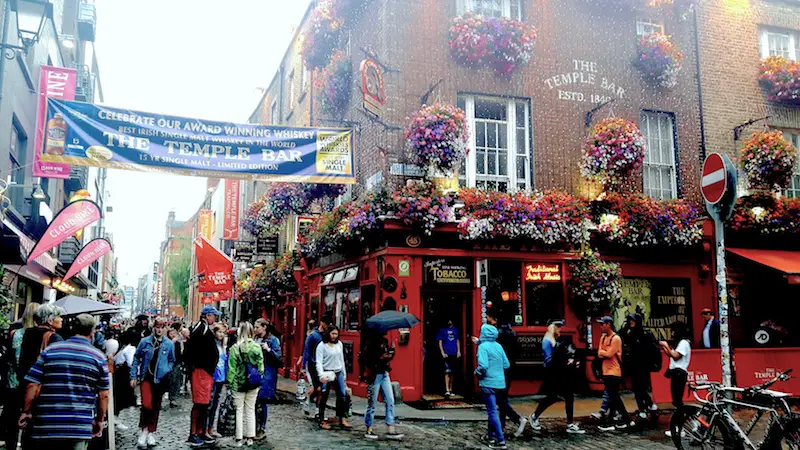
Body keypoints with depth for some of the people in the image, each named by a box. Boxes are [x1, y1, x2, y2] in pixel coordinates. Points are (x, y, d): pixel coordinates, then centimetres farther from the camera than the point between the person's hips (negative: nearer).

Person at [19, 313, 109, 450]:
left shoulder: (50, 350, 4)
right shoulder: (99, 357, 0)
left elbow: (32, 385, 0)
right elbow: (103, 395, -1)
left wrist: (26, 411, 11)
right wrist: (99, 420, 10)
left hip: (46, 425, 2)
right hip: (80, 427, -1)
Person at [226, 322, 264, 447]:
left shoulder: (235, 348, -12)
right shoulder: (257, 347, -7)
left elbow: (232, 367, -8)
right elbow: (260, 366, -1)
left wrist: (230, 382, 2)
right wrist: (259, 380, 10)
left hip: (238, 383, -2)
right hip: (253, 384, 2)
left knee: (239, 411, 8)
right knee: (251, 410, 13)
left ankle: (239, 439, 11)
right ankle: (250, 437, 18)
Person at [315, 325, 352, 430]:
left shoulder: (339, 344, 9)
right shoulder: (322, 346, -7)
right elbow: (319, 362, -13)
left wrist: (344, 374, 16)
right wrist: (321, 375, -26)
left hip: (338, 373, 5)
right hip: (327, 374, -5)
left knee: (343, 395, -1)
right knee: (324, 397, 3)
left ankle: (342, 420, 4)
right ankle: (322, 421, 13)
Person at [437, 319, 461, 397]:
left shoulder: (455, 329, 14)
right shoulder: (442, 330, 3)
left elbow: (458, 341, 18)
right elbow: (440, 342, 1)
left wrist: (458, 351, 7)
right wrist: (442, 352, -8)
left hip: (454, 354, 4)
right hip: (446, 354, -4)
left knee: (453, 372, 10)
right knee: (447, 371, -14)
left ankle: (450, 389, 22)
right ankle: (447, 390, -18)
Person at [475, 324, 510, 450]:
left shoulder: (483, 346, -14)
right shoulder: (498, 346, 5)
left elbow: (483, 365, -24)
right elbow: (507, 365, 8)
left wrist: (477, 373, -5)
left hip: (488, 383, -7)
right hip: (500, 383, 7)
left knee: (492, 412, -1)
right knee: (492, 410, 20)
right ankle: (491, 435, 31)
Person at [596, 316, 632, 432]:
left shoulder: (616, 338, -14)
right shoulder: (603, 338, 12)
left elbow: (609, 354, -20)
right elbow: (599, 354, 5)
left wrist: (602, 351, -2)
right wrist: (605, 353, -13)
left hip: (614, 372, -8)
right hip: (606, 371, 8)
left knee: (612, 397, -5)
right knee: (614, 396, 12)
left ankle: (610, 422, 2)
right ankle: (625, 418, 20)